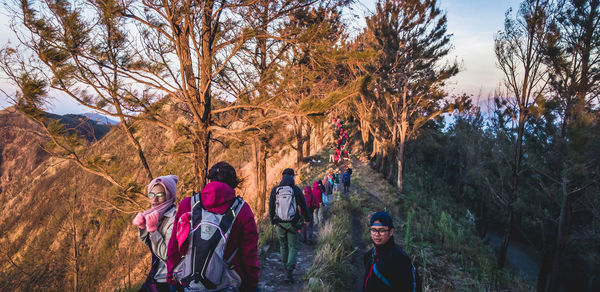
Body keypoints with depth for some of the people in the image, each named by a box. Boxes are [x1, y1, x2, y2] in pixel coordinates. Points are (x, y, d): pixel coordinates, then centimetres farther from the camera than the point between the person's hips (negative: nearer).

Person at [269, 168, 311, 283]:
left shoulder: (275, 190, -4)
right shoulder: (296, 190, -8)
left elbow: (271, 207, 5)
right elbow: (303, 206, 0)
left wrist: (272, 220, 20)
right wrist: (307, 218, 18)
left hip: (279, 224, 2)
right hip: (292, 224, -2)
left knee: (283, 246, 20)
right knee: (293, 247, 7)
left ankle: (286, 268, 31)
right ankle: (289, 272, -7)